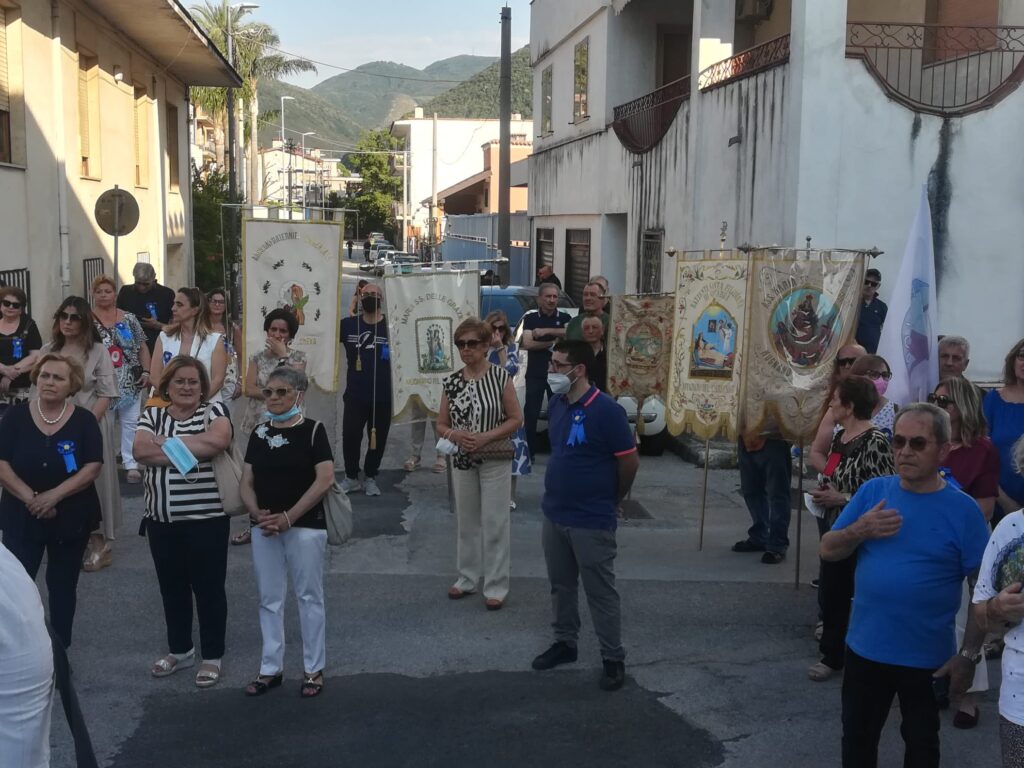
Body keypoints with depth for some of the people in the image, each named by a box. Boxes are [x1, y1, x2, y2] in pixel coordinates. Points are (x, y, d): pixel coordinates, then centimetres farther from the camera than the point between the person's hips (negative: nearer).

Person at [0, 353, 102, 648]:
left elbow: (92, 467, -12)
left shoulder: (84, 420, -6)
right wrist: (30, 498, -19)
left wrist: (53, 496, -21)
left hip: (71, 516, 0)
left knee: (62, 586, 11)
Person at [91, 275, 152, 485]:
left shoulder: (129, 318, 7)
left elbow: (142, 347, 10)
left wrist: (146, 372, 1)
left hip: (130, 381, 1)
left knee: (131, 422, -1)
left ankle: (131, 465, 1)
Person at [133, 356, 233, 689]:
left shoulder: (215, 410, -3)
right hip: (161, 520, 4)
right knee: (171, 587, 16)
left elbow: (218, 441, -24)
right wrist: (190, 451, -16)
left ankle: (212, 656, 17)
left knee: (208, 587, 4)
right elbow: (141, 451, -11)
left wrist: (168, 443, -15)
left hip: (206, 518, -4)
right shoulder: (152, 414, 7)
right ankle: (180, 649, 32)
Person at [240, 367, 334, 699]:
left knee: (309, 597, 4)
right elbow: (247, 482, 9)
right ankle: (271, 668, 22)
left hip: (305, 526, -5)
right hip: (264, 528, 5)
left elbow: (325, 478, -14)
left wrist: (288, 517, -17)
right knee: (269, 599, 11)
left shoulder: (312, 430, -5)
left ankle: (314, 669, 14)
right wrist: (258, 514, -11)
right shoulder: (259, 433, 9)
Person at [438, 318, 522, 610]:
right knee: (467, 522, 14)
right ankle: (468, 578, 28)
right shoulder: (451, 382, 2)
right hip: (462, 461, 4)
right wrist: (455, 435, -15)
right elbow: (441, 424, 7)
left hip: (495, 460, -4)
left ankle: (496, 586, 10)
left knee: (494, 523, 1)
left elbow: (516, 419, -8)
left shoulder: (501, 376, -8)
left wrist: (485, 437, -19)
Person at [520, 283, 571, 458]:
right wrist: (553, 343, -10)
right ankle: (529, 452, 3)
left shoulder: (564, 318, 8)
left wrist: (546, 331, -20)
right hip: (535, 374, 0)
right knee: (530, 414, -4)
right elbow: (527, 344, -8)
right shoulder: (530, 318, 6)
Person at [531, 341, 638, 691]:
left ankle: (613, 658, 17)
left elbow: (630, 462, -12)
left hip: (591, 521, -7)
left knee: (600, 593, 4)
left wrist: (611, 501, 1)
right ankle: (565, 642, 35)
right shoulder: (556, 405, 2)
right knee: (561, 586, 19)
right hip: (554, 514, 7)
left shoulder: (606, 410, -19)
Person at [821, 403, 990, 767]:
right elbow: (828, 551, -1)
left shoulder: (963, 510, -12)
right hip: (864, 649, 3)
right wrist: (860, 531, -20)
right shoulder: (873, 491, -2)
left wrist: (969, 655, -11)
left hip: (928, 658, -3)